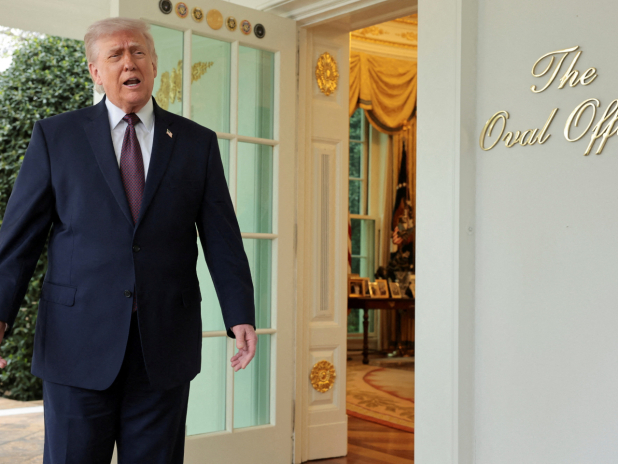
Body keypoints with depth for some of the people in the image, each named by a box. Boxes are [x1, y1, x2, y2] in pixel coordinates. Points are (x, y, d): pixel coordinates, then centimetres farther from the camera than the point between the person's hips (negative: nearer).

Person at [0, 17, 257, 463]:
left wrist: (240, 315, -7)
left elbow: (222, 238, 3)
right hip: (78, 343, -1)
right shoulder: (55, 136, 5)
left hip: (166, 345, 1)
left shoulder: (198, 143, 7)